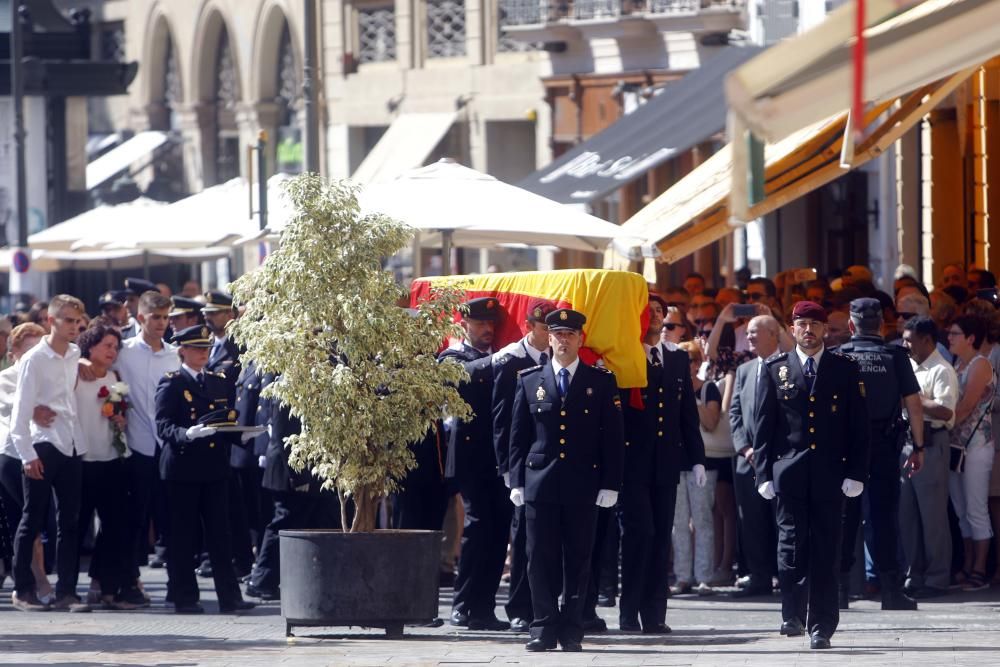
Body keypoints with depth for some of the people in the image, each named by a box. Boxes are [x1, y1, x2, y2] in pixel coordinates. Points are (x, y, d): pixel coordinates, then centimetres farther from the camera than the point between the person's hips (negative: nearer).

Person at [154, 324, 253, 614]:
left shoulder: (220, 383, 16)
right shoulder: (171, 384, -2)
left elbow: (231, 421, 19)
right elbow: (163, 426, -12)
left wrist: (241, 435, -2)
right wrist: (187, 434, -30)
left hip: (215, 468, 5)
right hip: (182, 468, -5)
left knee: (220, 534, 4)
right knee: (183, 535, 0)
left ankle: (229, 597, 4)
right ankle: (185, 598, 5)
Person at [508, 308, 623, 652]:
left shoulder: (602, 382, 5)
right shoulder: (529, 381, 9)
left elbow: (613, 437, 3)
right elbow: (518, 436, 9)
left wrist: (610, 484, -4)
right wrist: (517, 481, 2)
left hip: (583, 486, -1)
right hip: (540, 484, 1)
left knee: (578, 560, 2)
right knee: (541, 559, 0)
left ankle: (571, 630, 7)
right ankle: (544, 628, 5)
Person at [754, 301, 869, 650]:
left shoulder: (845, 369, 7)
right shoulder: (775, 369, 8)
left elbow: (859, 425, 5)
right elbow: (764, 425, 7)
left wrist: (856, 473, -3)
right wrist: (764, 473, 0)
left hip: (829, 474, 0)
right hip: (789, 473, 0)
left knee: (826, 552, 0)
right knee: (791, 546, -3)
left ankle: (821, 626, 3)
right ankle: (792, 613, 12)